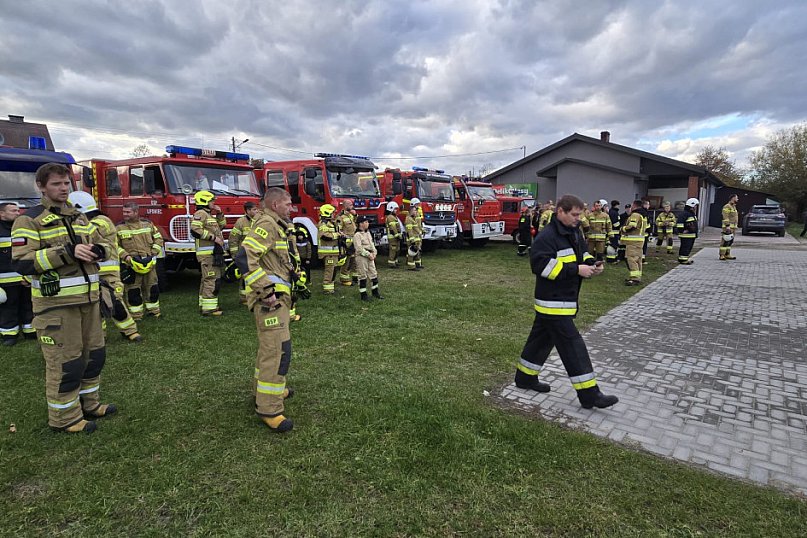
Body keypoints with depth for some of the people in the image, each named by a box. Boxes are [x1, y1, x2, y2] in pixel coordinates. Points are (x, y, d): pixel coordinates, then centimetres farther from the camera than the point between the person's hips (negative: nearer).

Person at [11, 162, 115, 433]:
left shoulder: (79, 217, 13)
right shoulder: (30, 220, -8)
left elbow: (104, 245, 15)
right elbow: (21, 262, -16)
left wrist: (98, 250, -9)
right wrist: (66, 253, -25)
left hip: (88, 298, 7)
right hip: (55, 303, -7)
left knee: (93, 353, 15)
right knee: (64, 360, 1)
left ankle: (89, 403, 32)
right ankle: (64, 417, 17)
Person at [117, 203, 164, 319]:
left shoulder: (148, 224, 7)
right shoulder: (119, 228, 1)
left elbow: (158, 239, 13)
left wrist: (154, 253, 1)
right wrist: (125, 256, -12)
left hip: (149, 262, 2)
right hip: (131, 264, -2)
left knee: (152, 287, 9)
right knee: (133, 290, 1)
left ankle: (154, 310, 22)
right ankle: (136, 314, 11)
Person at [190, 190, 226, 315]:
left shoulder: (208, 215, 21)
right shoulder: (200, 214, -9)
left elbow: (222, 225, 30)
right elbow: (195, 230, -23)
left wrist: (219, 214, 15)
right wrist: (213, 237, -21)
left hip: (213, 252, 11)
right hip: (208, 253, -11)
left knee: (207, 279, 15)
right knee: (212, 279, -12)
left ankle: (204, 305, 23)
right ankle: (208, 308, -11)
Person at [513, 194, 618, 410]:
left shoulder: (574, 232, 11)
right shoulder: (547, 236, -19)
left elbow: (582, 253, 22)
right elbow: (542, 265, -27)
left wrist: (591, 264, -1)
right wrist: (576, 270, -26)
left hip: (565, 299, 10)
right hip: (553, 302, -10)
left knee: (542, 339, 18)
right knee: (572, 345, -6)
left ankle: (525, 377, 32)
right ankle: (588, 394, 2)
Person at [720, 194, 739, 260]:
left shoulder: (734, 207, 21)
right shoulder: (727, 207, -10)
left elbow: (734, 218, 25)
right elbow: (725, 217, -18)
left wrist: (735, 227, 21)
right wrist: (727, 226, -24)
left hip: (733, 227, 10)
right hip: (728, 227, -10)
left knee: (730, 242, 10)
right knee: (725, 242, -12)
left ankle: (727, 255, 13)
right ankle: (722, 255, -12)